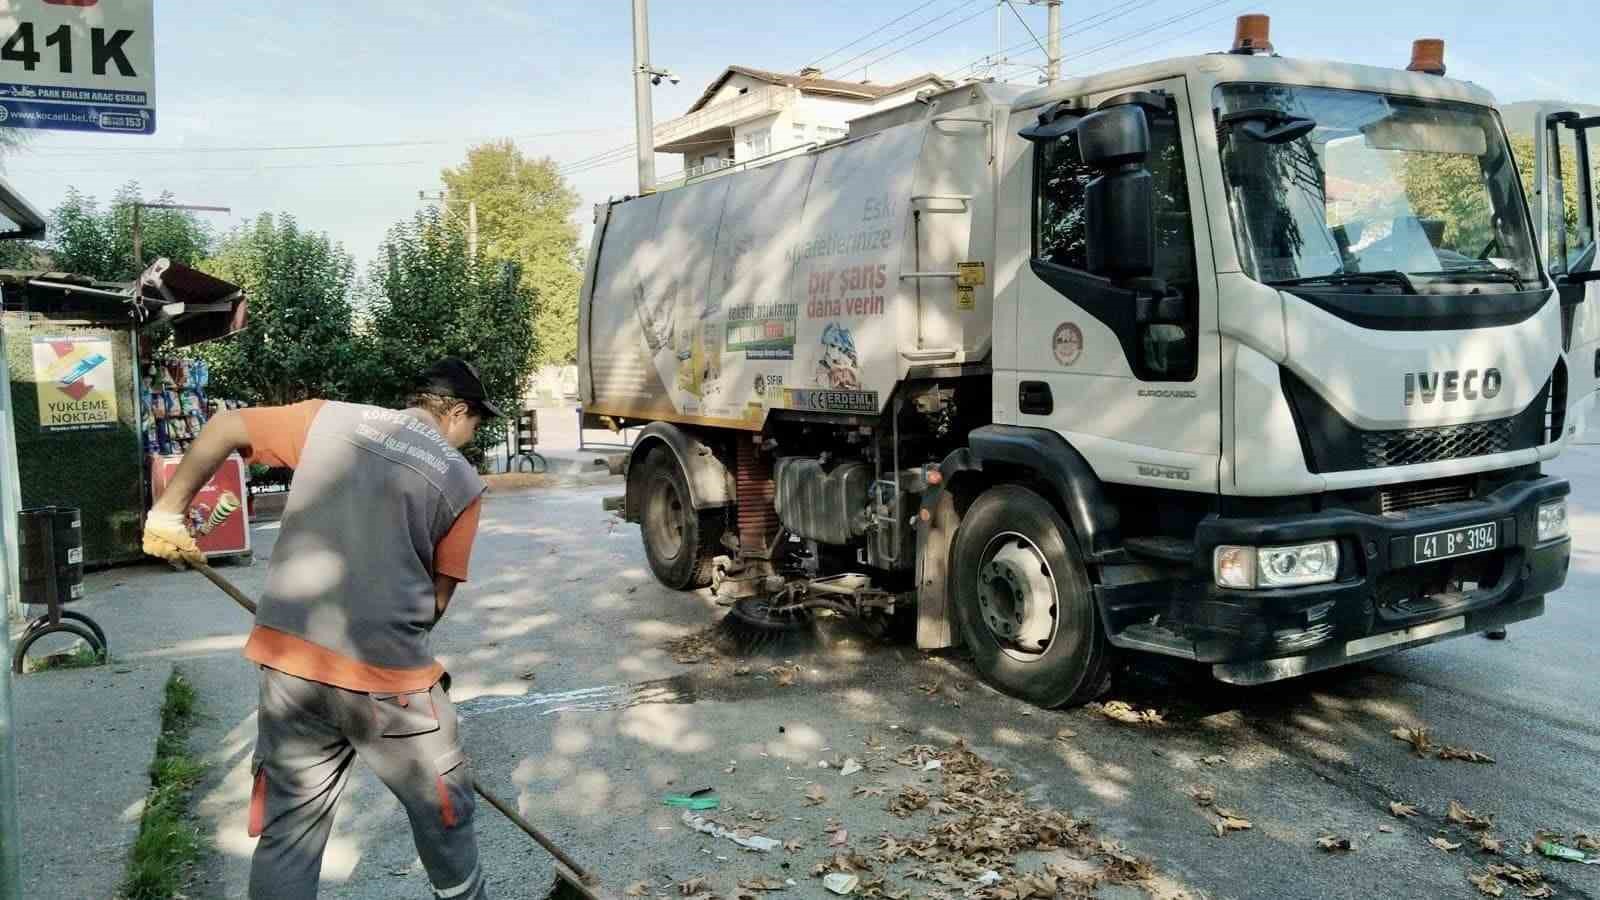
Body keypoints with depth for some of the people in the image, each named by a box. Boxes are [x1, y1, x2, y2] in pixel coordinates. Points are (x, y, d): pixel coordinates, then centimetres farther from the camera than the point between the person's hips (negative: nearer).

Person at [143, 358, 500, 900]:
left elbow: (224, 428, 8)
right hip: (386, 676, -3)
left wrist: (169, 509, 16)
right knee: (444, 813, 18)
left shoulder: (329, 418, 7)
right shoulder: (462, 481, 1)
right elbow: (438, 597, 3)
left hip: (289, 660, 4)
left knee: (288, 827, 16)